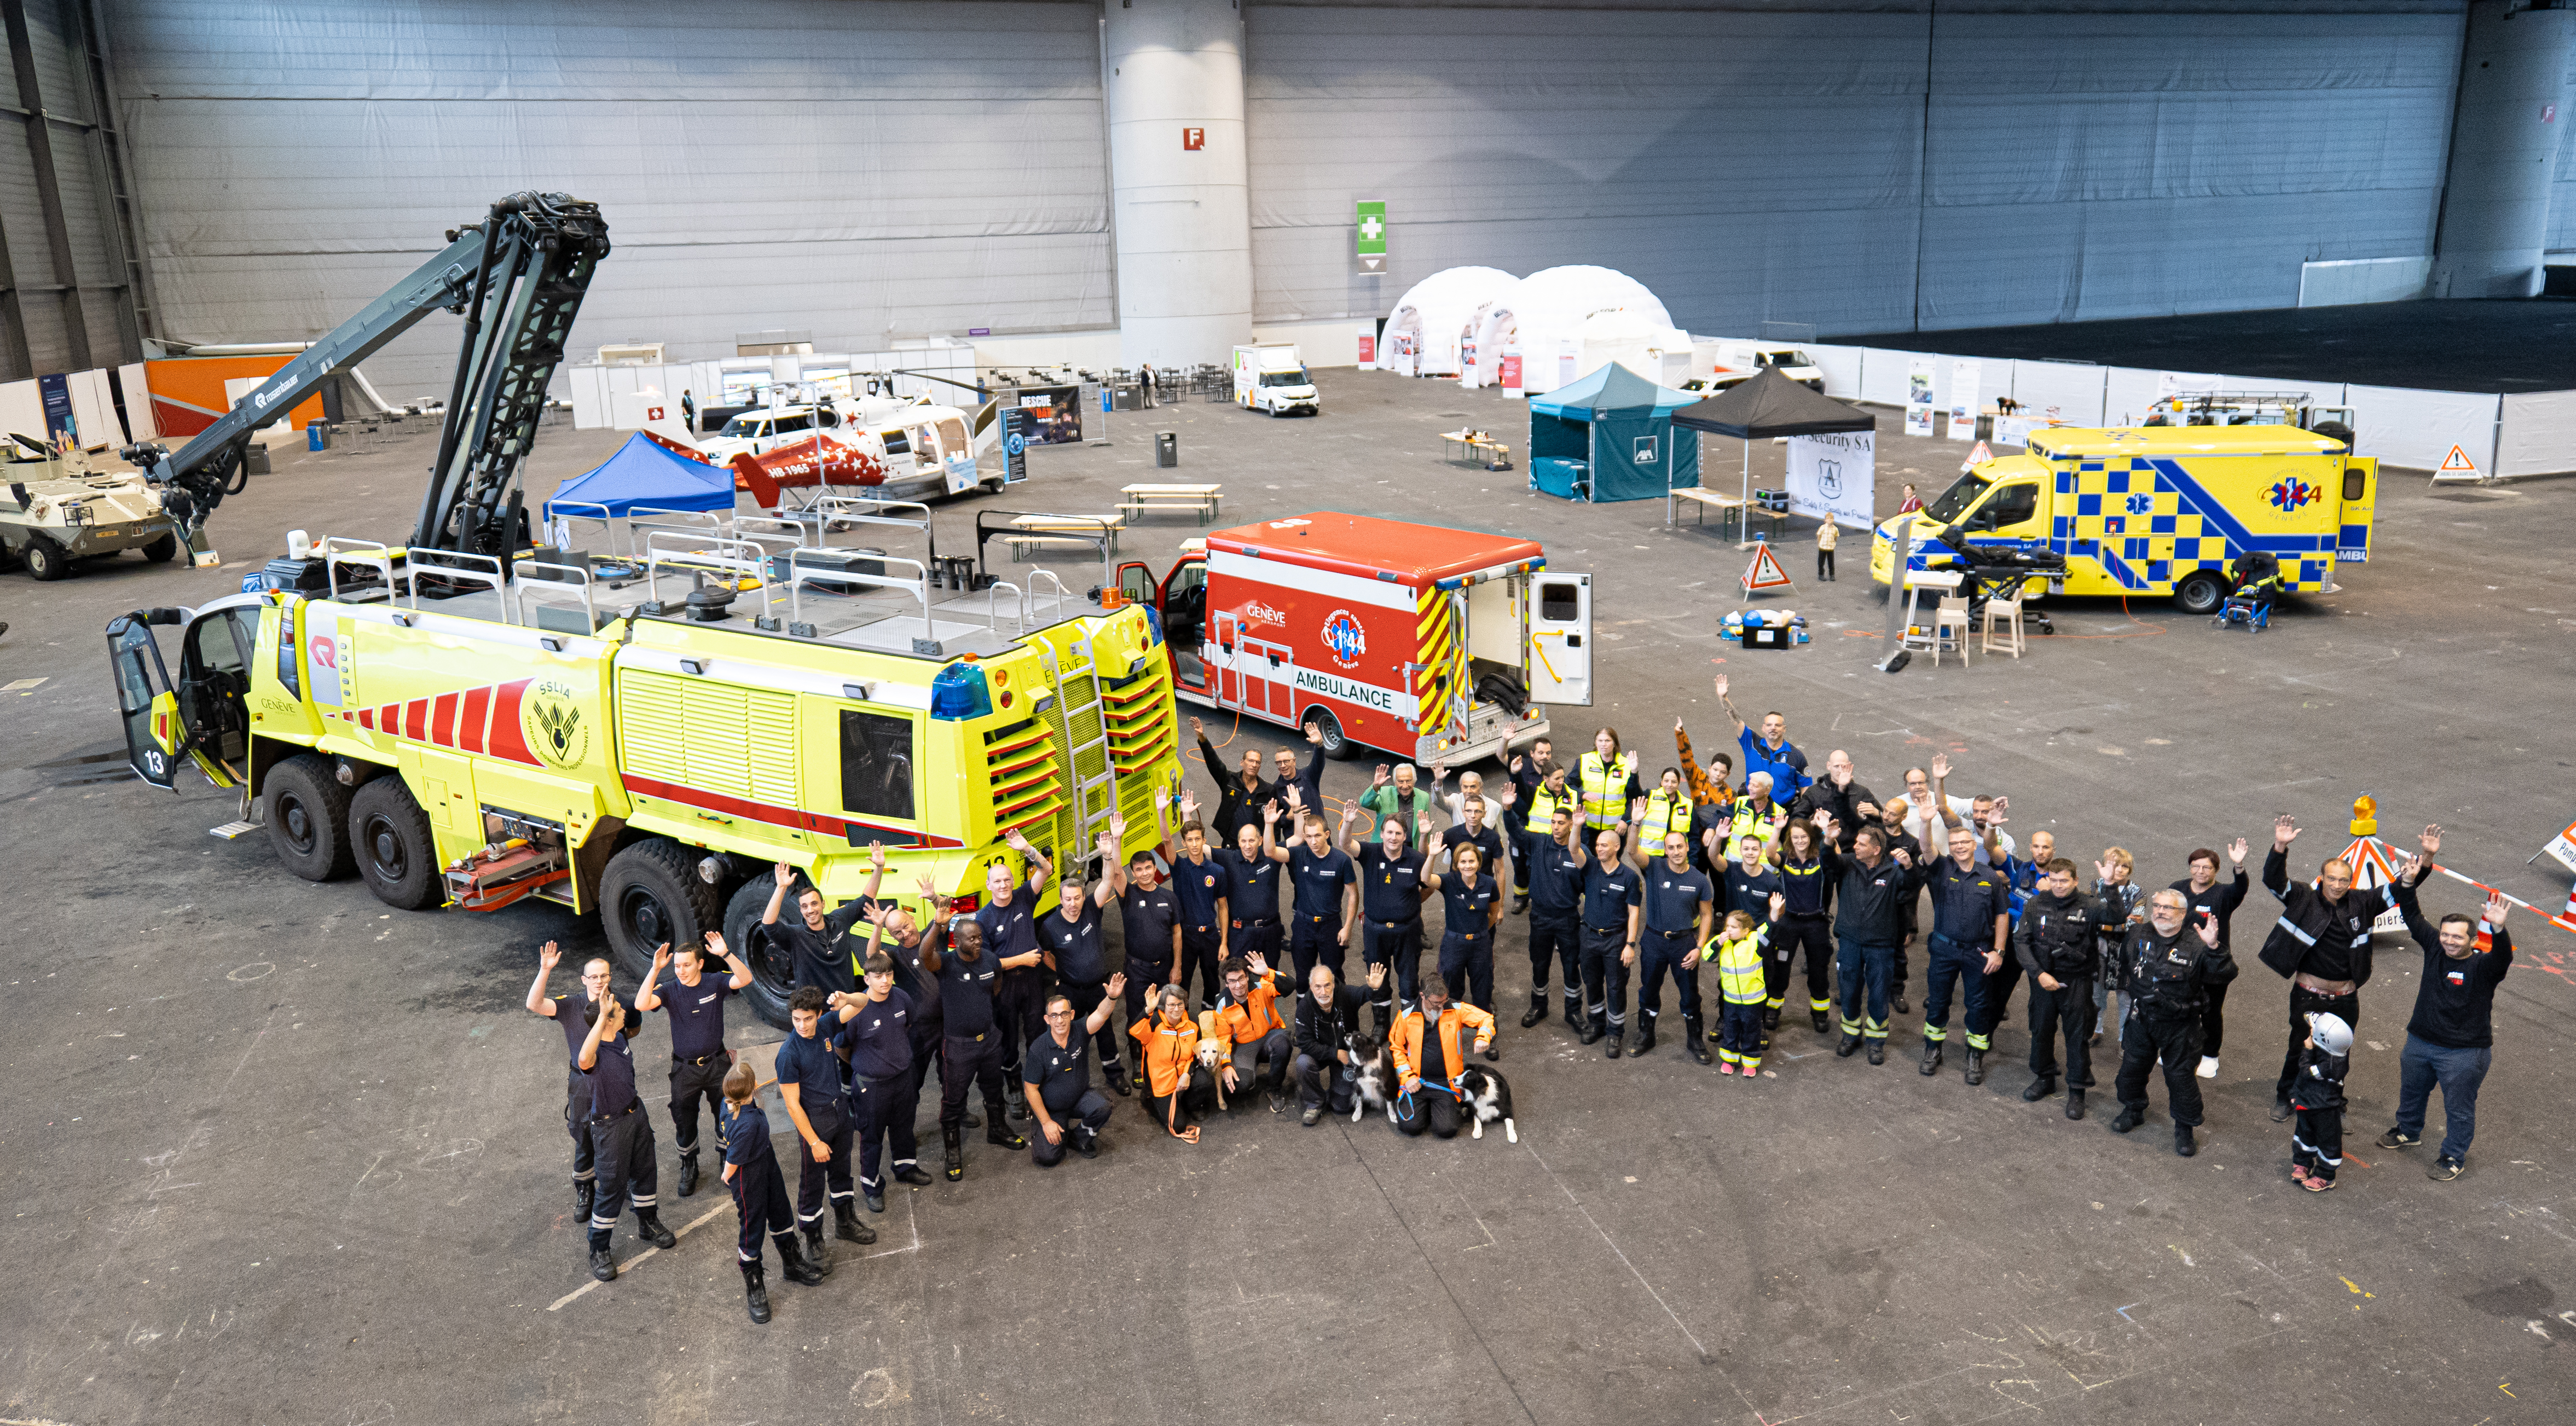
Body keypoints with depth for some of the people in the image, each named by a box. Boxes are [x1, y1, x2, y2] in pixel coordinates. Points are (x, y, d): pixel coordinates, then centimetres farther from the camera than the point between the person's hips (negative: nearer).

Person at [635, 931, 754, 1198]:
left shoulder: (715, 985, -9)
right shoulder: (670, 990, -9)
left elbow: (745, 980, -25)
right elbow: (642, 1005, -27)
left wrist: (725, 954, -38)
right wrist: (656, 970, -34)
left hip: (716, 1063, 0)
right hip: (684, 1068, 0)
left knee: (726, 1116, 11)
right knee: (684, 1122, 12)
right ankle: (689, 1168, 35)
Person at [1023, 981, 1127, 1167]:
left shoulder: (1079, 1032, -15)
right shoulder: (1038, 1049, -19)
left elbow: (1101, 1014, -35)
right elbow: (1031, 1089, -12)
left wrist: (1112, 997, -57)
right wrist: (1046, 1122, -14)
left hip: (1080, 1097, 2)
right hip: (1051, 1109, -2)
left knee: (1102, 1108, -30)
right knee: (1048, 1158, -15)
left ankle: (1079, 1138, 3)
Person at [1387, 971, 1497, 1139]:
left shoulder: (1456, 1011, -4)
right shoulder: (1407, 1015, -3)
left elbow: (1486, 1019, 1)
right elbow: (1395, 1047, 6)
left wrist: (1483, 1037, -22)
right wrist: (1408, 1076, -5)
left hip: (1446, 1083, 0)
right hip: (1416, 1081, 0)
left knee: (1447, 1130, -16)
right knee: (1410, 1126, -18)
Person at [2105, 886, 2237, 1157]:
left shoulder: (2196, 945, -15)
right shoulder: (2137, 936, -3)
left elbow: (2226, 975, -27)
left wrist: (2213, 948, -37)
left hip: (2180, 1025, -4)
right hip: (2141, 1019, 4)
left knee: (2181, 1075, 6)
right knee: (2132, 1066, 17)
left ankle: (2185, 1129, 25)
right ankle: (2133, 1110, 42)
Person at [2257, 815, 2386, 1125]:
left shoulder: (2360, 904, 0)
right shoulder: (2304, 899, -9)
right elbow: (2273, 880, -22)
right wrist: (2280, 846, -38)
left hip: (2345, 998, 3)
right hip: (2309, 995, -3)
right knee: (2300, 1050, 9)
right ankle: (2285, 1098, 28)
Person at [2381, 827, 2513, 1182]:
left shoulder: (2483, 965, -18)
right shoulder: (2434, 947, -4)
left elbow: (2503, 956, -39)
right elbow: (2412, 916, -4)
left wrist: (2498, 930, -58)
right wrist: (2408, 882, -18)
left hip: (2463, 1052, -6)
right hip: (2420, 1042, 6)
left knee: (2459, 1106, 8)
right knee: (2411, 1091, 25)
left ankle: (2454, 1156, 26)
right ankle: (2408, 1131, 49)